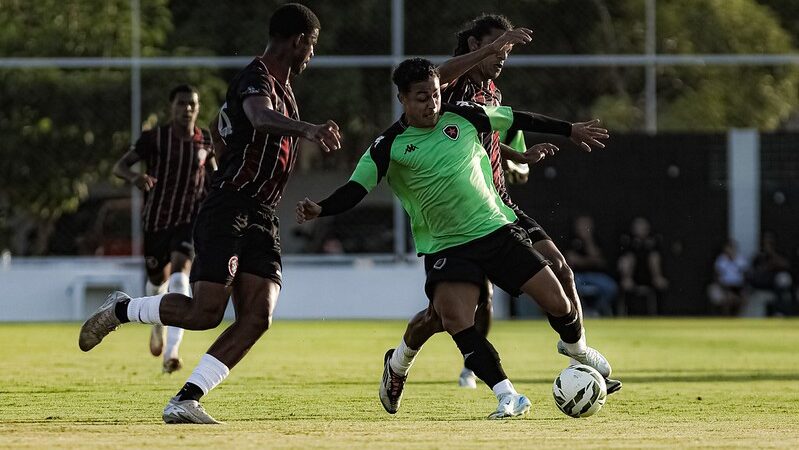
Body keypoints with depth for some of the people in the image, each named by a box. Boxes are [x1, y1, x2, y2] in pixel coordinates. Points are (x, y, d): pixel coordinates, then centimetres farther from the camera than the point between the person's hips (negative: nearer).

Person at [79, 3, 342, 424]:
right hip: (227, 211, -9)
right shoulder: (255, 78, -13)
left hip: (261, 217, 9)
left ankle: (185, 400, -8)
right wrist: (308, 129, -53)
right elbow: (261, 117, -37)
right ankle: (121, 309, 11)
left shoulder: (283, 88, 19)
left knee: (257, 316, -8)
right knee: (205, 312, -15)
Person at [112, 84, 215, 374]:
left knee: (179, 276, -22)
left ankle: (171, 353, -29)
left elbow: (212, 166, 21)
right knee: (158, 279, 14)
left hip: (190, 219, 0)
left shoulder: (205, 140, 0)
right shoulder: (154, 138, -9)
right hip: (156, 219, 0)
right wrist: (135, 176, -34)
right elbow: (119, 166, -12)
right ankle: (158, 323, 53)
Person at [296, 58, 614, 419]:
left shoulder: (463, 117, -1)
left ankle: (575, 347, 34)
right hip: (446, 247, -2)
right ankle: (508, 396, -19)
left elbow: (517, 119, 12)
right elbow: (356, 188, -14)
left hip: (498, 228, 2)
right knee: (456, 320, -25)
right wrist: (321, 210, -33)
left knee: (557, 302, 0)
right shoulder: (389, 148, -8)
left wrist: (570, 130, 22)